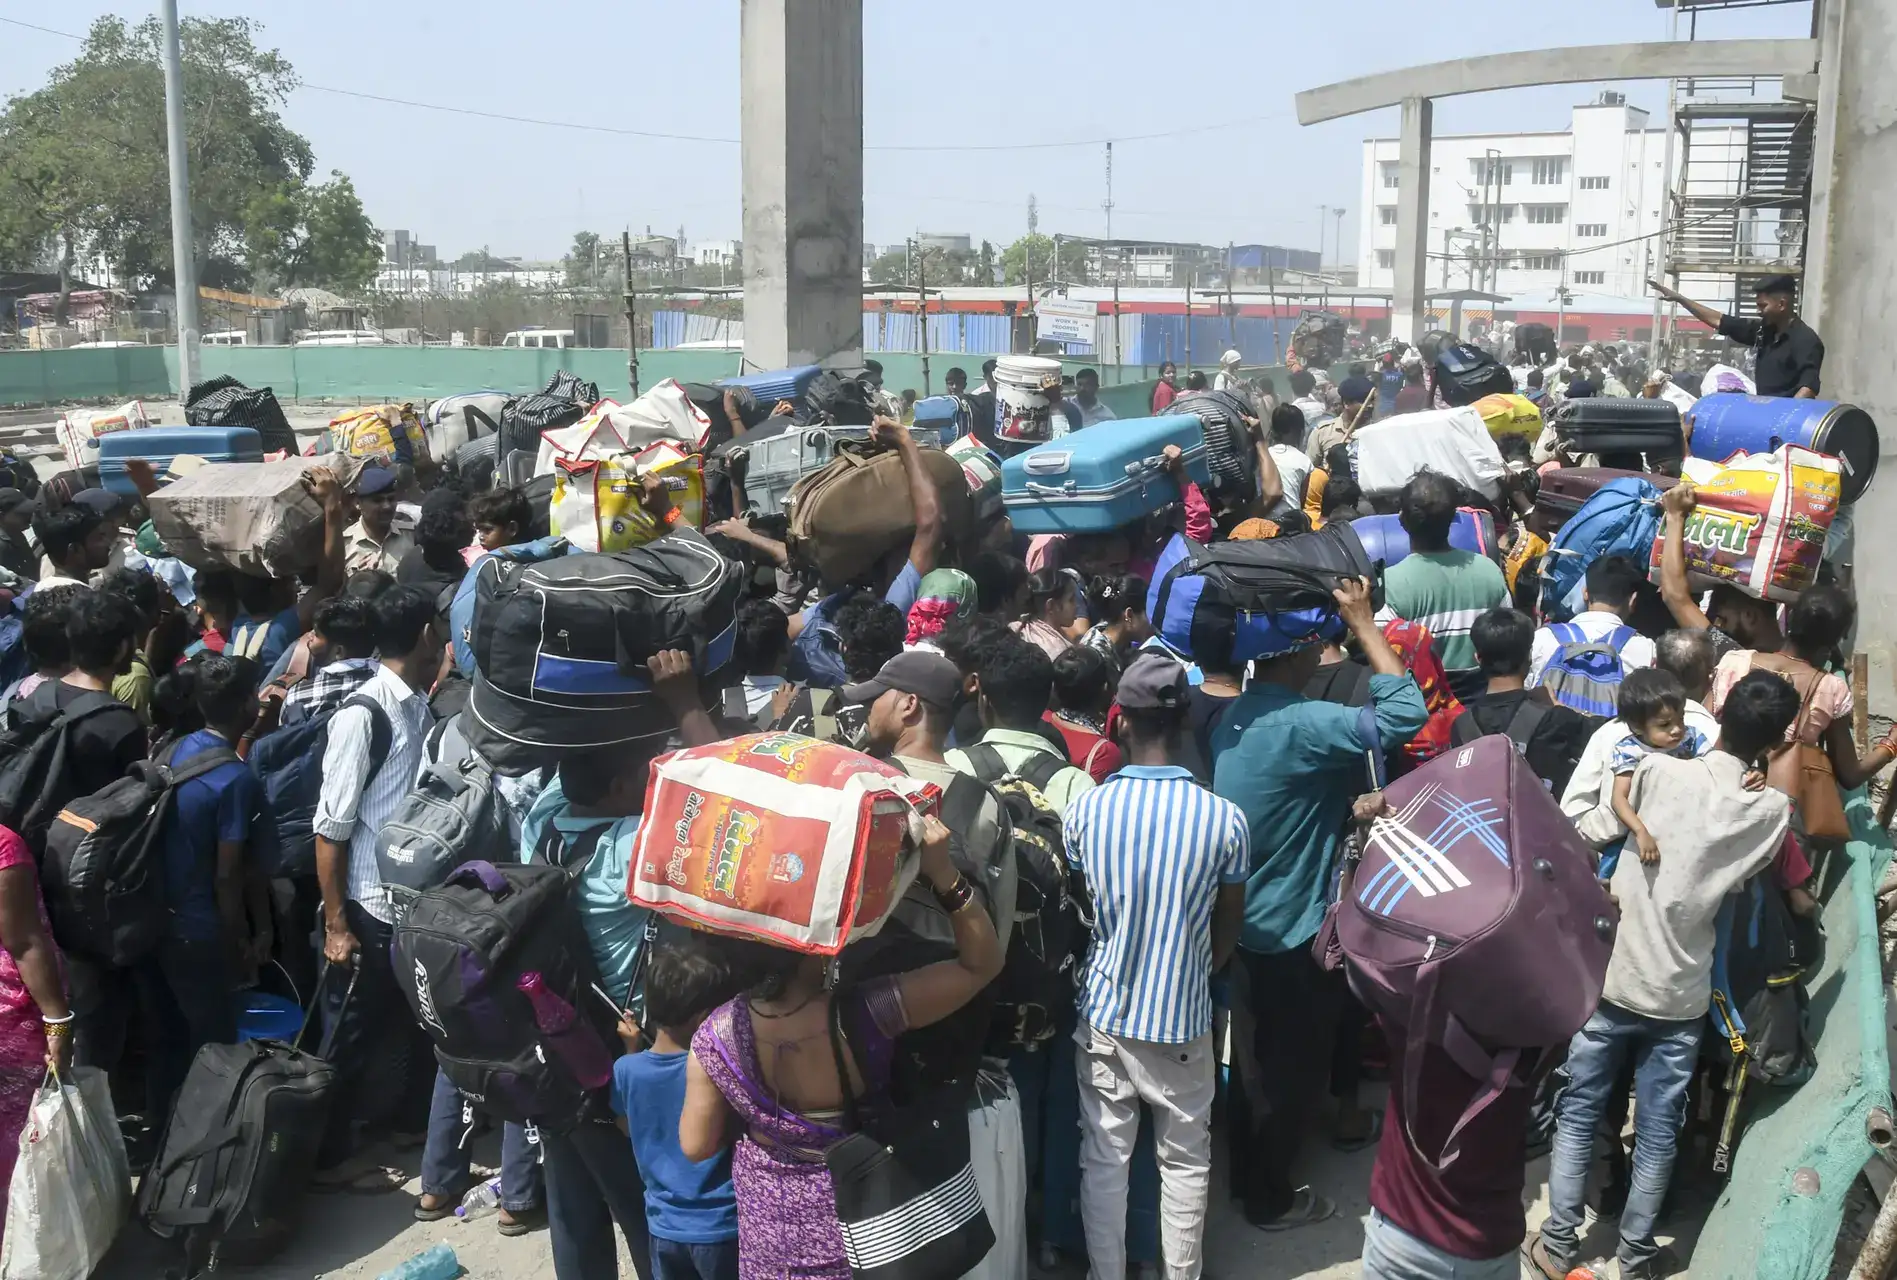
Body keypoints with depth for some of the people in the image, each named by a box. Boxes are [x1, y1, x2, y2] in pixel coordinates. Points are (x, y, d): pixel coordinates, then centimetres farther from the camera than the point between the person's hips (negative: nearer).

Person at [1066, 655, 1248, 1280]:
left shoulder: (1086, 809, -10)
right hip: (1182, 1018, -1)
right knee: (1185, 1162, 15)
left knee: (1103, 1160, 12)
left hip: (1102, 1012, 1)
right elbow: (1228, 931, -1)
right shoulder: (1224, 819, -13)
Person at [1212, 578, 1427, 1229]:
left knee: (1274, 1055, 26)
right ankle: (1270, 1196, 27)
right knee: (1295, 1066, 10)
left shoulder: (1235, 718, 1)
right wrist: (1364, 623, -26)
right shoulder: (1299, 725, -27)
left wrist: (1348, 804, 10)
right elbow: (1406, 714, -31)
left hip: (1250, 919, 9)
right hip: (1293, 926, -9)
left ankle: (1253, 1172, 42)